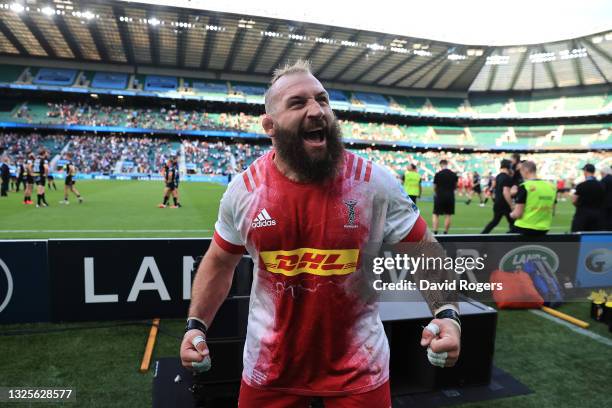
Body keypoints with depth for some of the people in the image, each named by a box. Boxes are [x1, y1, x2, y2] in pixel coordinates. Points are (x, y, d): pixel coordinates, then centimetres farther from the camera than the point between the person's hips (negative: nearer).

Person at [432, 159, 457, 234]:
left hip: (439, 196, -2)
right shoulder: (453, 174, 3)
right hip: (450, 196, 3)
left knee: (436, 214, 5)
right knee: (448, 215, 8)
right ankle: (445, 232, 11)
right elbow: (455, 186, 9)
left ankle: (435, 231, -3)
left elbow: (435, 187, -1)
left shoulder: (437, 174, -7)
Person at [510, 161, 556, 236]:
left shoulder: (524, 187, -14)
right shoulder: (552, 187, 5)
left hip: (524, 229, -6)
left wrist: (511, 214, 5)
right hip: (544, 230, 6)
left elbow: (517, 214, -15)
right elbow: (552, 212, 13)